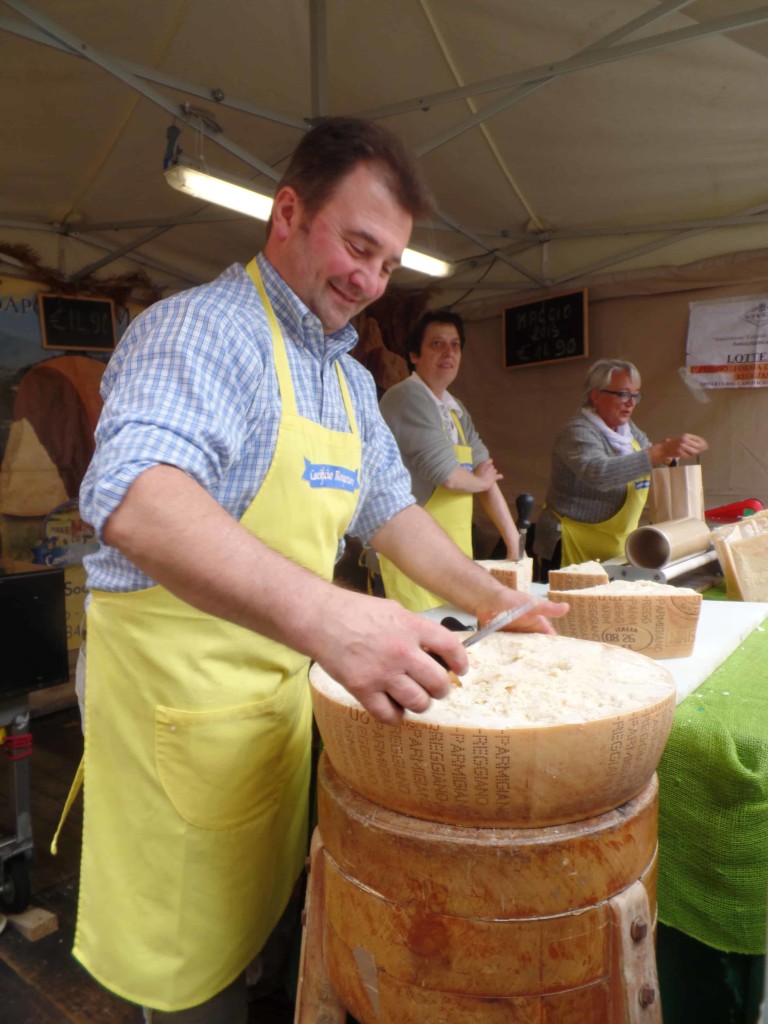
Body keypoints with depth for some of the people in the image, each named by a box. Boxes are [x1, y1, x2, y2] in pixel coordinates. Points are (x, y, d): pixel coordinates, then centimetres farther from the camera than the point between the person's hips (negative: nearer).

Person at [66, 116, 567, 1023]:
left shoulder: (351, 378, 11)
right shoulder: (201, 328, -16)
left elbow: (388, 506, 17)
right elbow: (137, 499, -33)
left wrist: (487, 599, 7)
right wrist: (321, 613, -47)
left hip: (285, 684, 8)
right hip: (184, 697, -7)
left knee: (255, 923, 25)